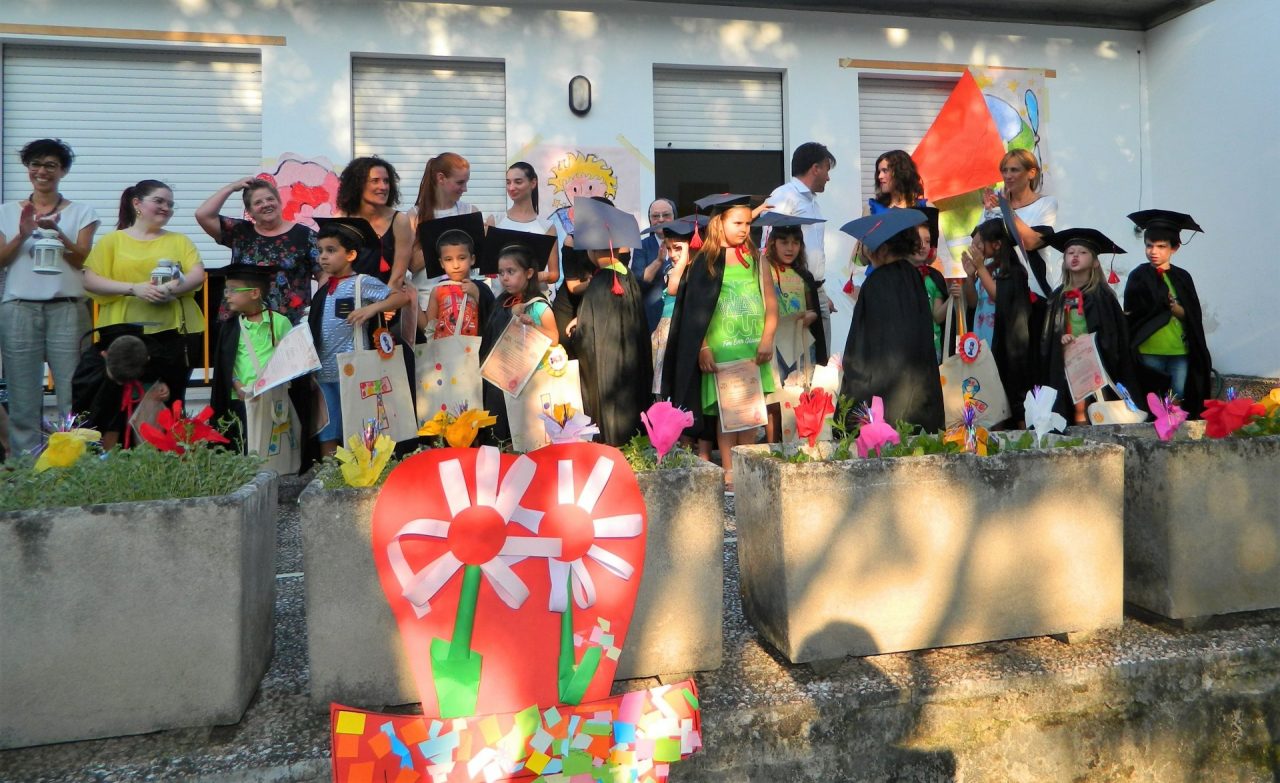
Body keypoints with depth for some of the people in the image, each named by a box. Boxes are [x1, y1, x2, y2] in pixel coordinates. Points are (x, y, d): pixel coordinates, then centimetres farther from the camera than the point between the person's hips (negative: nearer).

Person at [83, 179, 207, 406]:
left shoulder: (179, 240, 15)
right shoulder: (113, 240, 10)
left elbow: (198, 276, 2)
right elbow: (91, 281, 1)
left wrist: (172, 289, -17)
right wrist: (133, 288, -13)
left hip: (174, 331, 1)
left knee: (172, 402, 3)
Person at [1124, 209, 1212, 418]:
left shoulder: (1182, 277, 8)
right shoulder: (1138, 277, 2)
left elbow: (1192, 317, 1)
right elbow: (1132, 315, -4)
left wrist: (1173, 306, -18)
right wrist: (1165, 305, -12)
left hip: (1180, 352, 2)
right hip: (1149, 352, -2)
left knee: (1179, 404, 4)